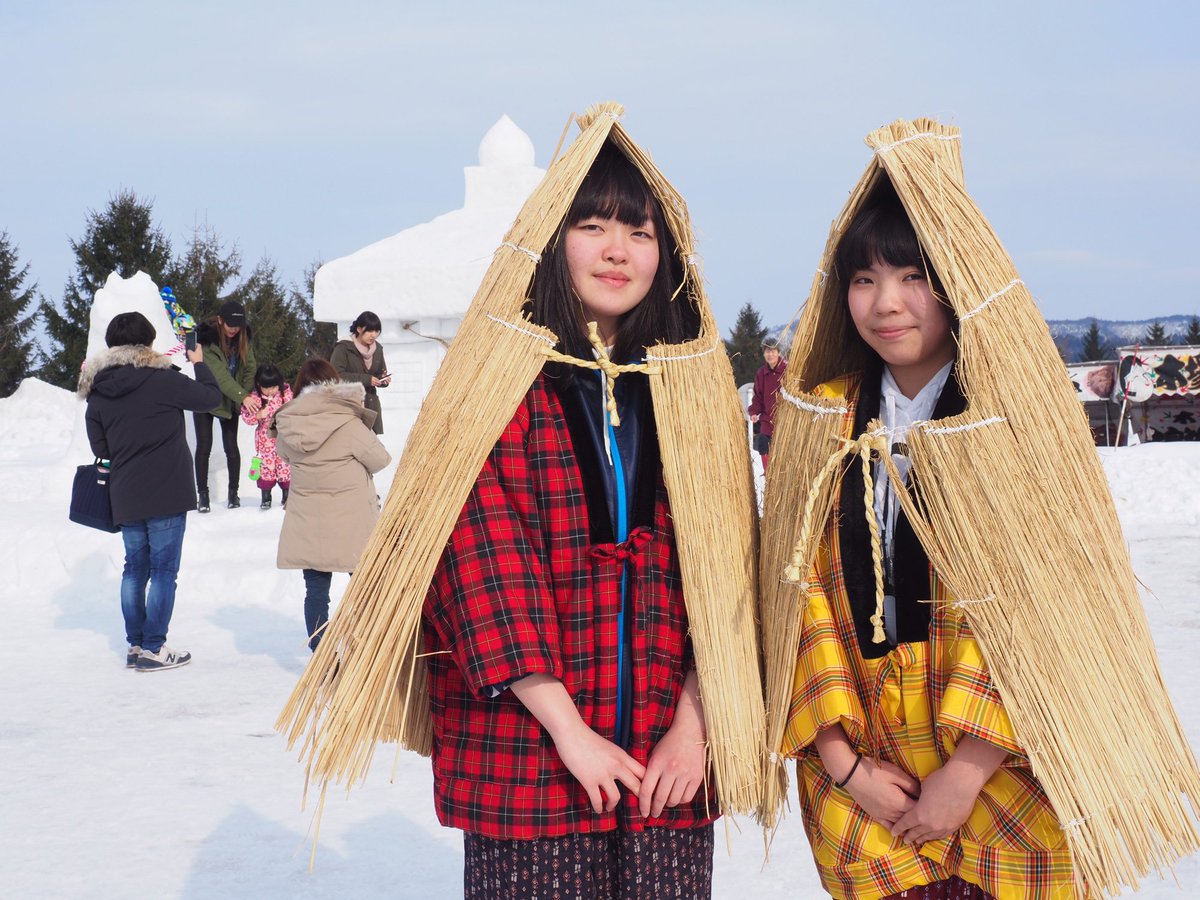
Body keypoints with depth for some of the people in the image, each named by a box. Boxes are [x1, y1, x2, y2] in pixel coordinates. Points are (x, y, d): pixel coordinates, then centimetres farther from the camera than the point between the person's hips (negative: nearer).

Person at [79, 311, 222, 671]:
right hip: (166, 493, -6)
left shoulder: (98, 391, 4)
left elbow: (99, 446, 11)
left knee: (135, 567, 15)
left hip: (125, 497, 6)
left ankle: (135, 645, 18)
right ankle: (153, 648, 0)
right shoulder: (162, 380, -13)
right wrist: (200, 363, 15)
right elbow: (211, 397, -1)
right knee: (163, 568, 0)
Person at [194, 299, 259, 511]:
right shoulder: (207, 339, -23)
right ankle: (203, 495, 5)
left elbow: (250, 368, -1)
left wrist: (247, 395, -16)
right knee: (204, 446, -2)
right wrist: (242, 397, -38)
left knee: (231, 446, 3)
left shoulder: (242, 337, -5)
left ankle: (233, 492, 13)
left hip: (230, 402, 4)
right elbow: (219, 375, -30)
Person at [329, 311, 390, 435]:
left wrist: (384, 380, -3)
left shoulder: (377, 349, 13)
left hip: (371, 404, 5)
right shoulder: (343, 348, -5)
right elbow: (337, 375, -14)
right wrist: (366, 379, -18)